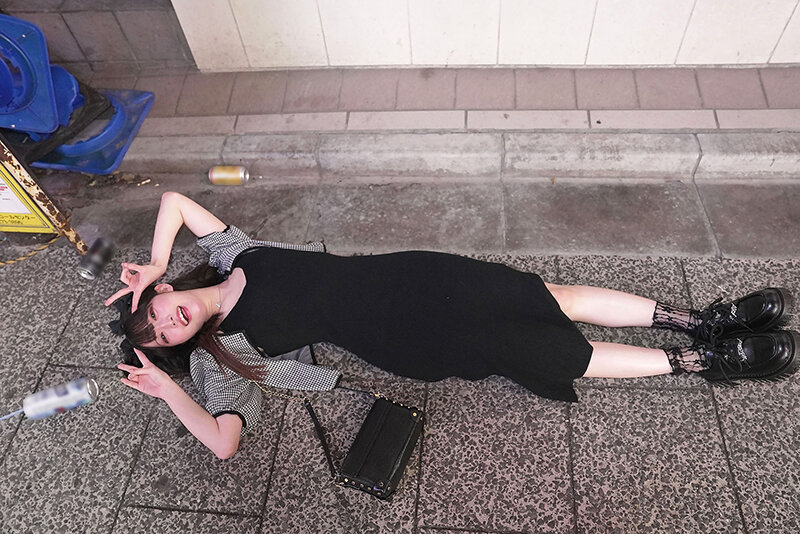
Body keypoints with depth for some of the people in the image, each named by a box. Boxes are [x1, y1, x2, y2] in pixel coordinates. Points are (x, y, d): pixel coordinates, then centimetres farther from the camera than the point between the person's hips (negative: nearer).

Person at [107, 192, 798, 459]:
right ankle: (704, 361, 4)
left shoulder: (228, 254, 8)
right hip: (390, 336, -4)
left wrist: (156, 264, 6)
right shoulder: (220, 354, -1)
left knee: (548, 300, -4)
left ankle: (700, 319, 7)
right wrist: (168, 389, -17)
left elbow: (175, 197, 17)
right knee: (557, 353, -7)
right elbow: (224, 440, -11)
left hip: (396, 277, 4)